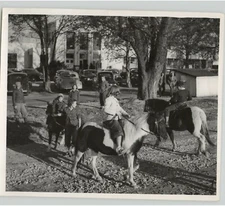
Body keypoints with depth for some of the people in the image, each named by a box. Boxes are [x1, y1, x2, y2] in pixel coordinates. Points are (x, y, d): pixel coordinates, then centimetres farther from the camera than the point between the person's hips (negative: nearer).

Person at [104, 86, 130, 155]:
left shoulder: (115, 100, 22)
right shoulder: (108, 99, -6)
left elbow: (119, 108, 23)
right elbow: (106, 109, -16)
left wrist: (125, 114, 6)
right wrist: (115, 112, -20)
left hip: (117, 119, 10)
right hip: (111, 119, -10)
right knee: (119, 130, -28)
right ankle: (118, 147, -35)